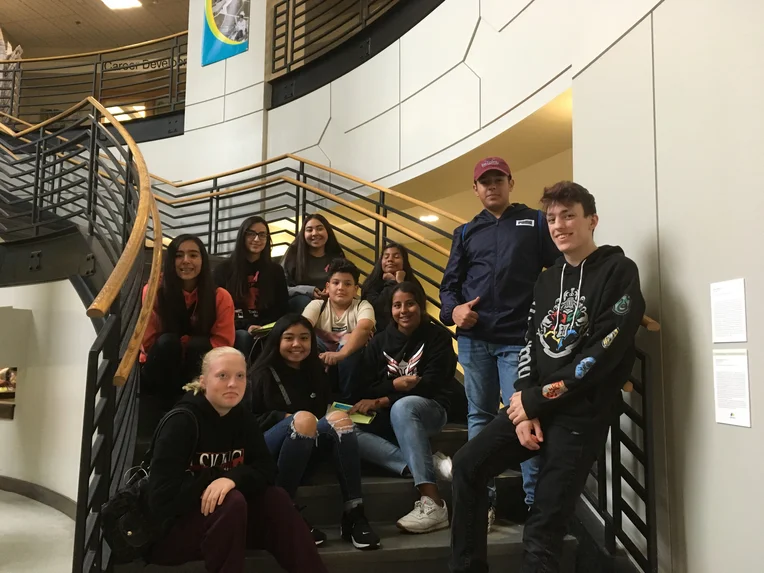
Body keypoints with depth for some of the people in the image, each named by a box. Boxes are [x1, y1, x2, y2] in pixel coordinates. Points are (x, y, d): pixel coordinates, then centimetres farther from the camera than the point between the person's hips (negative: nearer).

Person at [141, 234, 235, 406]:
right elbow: (149, 343, -9)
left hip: (201, 371, 0)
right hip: (160, 374, 0)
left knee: (198, 345, -29)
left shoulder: (220, 297, -12)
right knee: (167, 341, -29)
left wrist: (197, 345, -21)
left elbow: (223, 343, -10)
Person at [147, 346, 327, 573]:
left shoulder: (244, 418, -1)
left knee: (275, 499, -18)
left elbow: (267, 469, -8)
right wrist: (216, 479, -17)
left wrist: (232, 478, -27)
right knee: (232, 501, -31)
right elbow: (163, 495, -25)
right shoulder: (182, 421, -20)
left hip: (222, 515, 6)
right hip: (169, 528, -6)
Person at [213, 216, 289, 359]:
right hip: (234, 329, -1)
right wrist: (246, 326, -15)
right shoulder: (224, 269, 8)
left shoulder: (275, 270, 14)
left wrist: (264, 327, -10)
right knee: (243, 336, -36)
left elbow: (283, 309, 12)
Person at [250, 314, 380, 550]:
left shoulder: (315, 372, 17)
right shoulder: (263, 374, 3)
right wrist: (285, 418, -15)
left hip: (307, 447, 4)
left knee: (340, 418, -26)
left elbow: (323, 413, 19)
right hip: (267, 448, -4)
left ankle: (354, 515, -32)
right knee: (303, 419, -34)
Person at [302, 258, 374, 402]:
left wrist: (342, 353, -47)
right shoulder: (317, 305, 1)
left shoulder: (363, 306, -6)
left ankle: (347, 398, -18)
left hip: (351, 362, -1)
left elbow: (364, 328, -30)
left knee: (349, 341, -32)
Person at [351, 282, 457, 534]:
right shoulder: (379, 342, 11)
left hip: (428, 409, -3)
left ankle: (432, 504, -45)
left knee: (402, 406, -40)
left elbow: (431, 385, -10)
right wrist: (394, 384, -18)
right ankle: (432, 464, -35)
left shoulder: (438, 337, 0)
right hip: (388, 419, 4)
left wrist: (383, 401, -15)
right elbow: (368, 389, 3)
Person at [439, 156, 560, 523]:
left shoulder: (535, 222, 8)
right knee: (479, 417, 9)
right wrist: (453, 310, -7)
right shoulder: (466, 233, 17)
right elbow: (449, 283, 14)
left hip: (518, 338, -4)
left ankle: (535, 502, 1)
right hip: (473, 338, 4)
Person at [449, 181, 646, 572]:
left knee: (542, 534, -5)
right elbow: (530, 345, 10)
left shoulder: (618, 271, -8)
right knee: (467, 466, 3)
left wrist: (535, 400, -13)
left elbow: (602, 355, -17)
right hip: (533, 405, 7)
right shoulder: (547, 279, 15)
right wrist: (524, 409, -5)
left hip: (581, 414, -7)